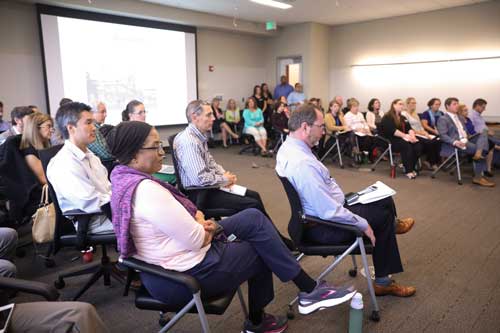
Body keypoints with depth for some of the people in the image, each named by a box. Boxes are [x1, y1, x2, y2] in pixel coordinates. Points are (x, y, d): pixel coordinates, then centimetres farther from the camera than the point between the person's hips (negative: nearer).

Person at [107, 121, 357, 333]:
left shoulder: (125, 179, 3)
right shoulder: (147, 189, -29)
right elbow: (195, 240, -25)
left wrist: (198, 224, -5)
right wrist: (202, 223, -3)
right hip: (185, 277, -9)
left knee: (253, 217, 7)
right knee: (262, 252, 4)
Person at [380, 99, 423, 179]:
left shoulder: (403, 118, 23)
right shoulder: (387, 118, -2)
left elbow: (409, 128, 10)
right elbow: (392, 130, -17)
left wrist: (412, 135, -12)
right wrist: (405, 135, -24)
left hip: (403, 139, 7)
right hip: (391, 140, -7)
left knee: (418, 145, -21)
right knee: (406, 145, -35)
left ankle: (412, 168, -16)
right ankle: (408, 171, -32)